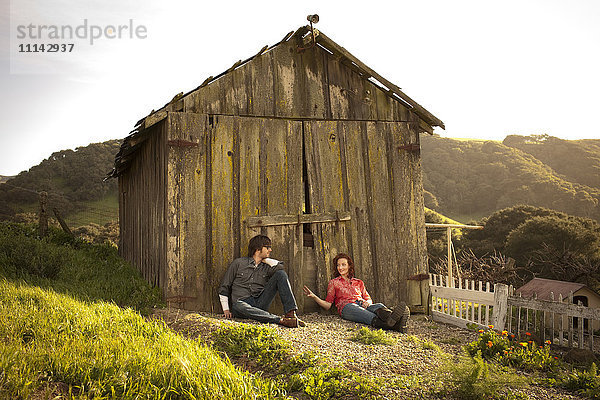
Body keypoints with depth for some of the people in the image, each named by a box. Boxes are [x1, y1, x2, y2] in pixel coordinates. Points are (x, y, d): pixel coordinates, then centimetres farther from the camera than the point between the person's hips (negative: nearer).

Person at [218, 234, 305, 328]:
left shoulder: (266, 266, 13)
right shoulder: (238, 263, 7)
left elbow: (279, 267, -12)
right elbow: (224, 288, 9)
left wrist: (264, 259, 4)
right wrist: (226, 309, 0)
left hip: (261, 302, 3)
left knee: (281, 274, -10)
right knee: (238, 306, -42)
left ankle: (291, 313, -24)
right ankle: (280, 320, -48)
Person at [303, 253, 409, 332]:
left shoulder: (359, 282, 30)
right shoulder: (333, 283, 22)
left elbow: (369, 299, 26)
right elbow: (327, 305, 16)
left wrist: (367, 302, 0)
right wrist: (314, 297, -1)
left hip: (363, 306, 4)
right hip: (347, 308, -4)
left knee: (378, 306, -34)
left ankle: (391, 318, -69)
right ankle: (392, 324, -70)